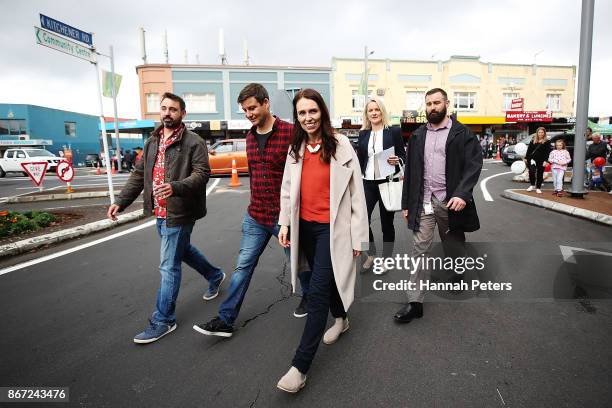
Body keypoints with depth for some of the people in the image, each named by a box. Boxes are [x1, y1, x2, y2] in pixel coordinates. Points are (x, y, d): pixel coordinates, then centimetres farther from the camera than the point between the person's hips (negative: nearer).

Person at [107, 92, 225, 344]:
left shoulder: (193, 142, -10)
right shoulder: (152, 142, 13)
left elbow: (202, 173, -19)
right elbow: (139, 174, 14)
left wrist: (175, 187, -35)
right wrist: (121, 202, 5)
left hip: (179, 213, -8)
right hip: (160, 212, 8)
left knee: (168, 265, -2)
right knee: (183, 250, 24)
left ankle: (163, 320, 13)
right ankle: (214, 275, 48)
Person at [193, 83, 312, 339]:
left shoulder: (290, 133, -14)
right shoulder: (250, 137, 8)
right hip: (255, 216, 6)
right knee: (243, 267, 9)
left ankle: (308, 295, 44)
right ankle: (225, 320, 19)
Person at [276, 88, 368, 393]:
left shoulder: (341, 145, -9)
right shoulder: (295, 148, 6)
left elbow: (356, 192, -8)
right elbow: (288, 188, 12)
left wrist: (358, 236, -8)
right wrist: (284, 222, 2)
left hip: (331, 228, -5)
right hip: (304, 226, 6)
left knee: (317, 292, -6)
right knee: (324, 278, 21)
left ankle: (300, 367, 2)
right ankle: (340, 319, 49)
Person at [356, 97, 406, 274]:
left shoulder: (394, 131, 0)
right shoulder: (363, 134, 9)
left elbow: (404, 156, 2)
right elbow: (360, 159, 12)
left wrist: (397, 160, -20)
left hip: (388, 183, -2)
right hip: (368, 183, 3)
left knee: (387, 222, 7)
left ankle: (386, 258, 25)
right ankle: (371, 254, 19)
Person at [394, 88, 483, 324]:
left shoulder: (462, 133, 1)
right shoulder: (418, 135, 11)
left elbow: (474, 164, -7)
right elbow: (410, 171, 11)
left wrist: (462, 194, -22)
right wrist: (406, 203, 9)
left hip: (451, 201, -2)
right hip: (423, 202, 2)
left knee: (454, 247, 15)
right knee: (419, 250, -2)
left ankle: (459, 276, 44)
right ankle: (415, 302, 2)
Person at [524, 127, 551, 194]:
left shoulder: (546, 142, 1)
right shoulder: (533, 141, 9)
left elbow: (547, 152, -5)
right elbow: (529, 150, 12)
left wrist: (545, 161, -14)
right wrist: (526, 158, 8)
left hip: (541, 161, -1)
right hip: (532, 159, 1)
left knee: (539, 174, 4)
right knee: (531, 171, -11)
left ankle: (538, 188, 14)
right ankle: (532, 185, 9)